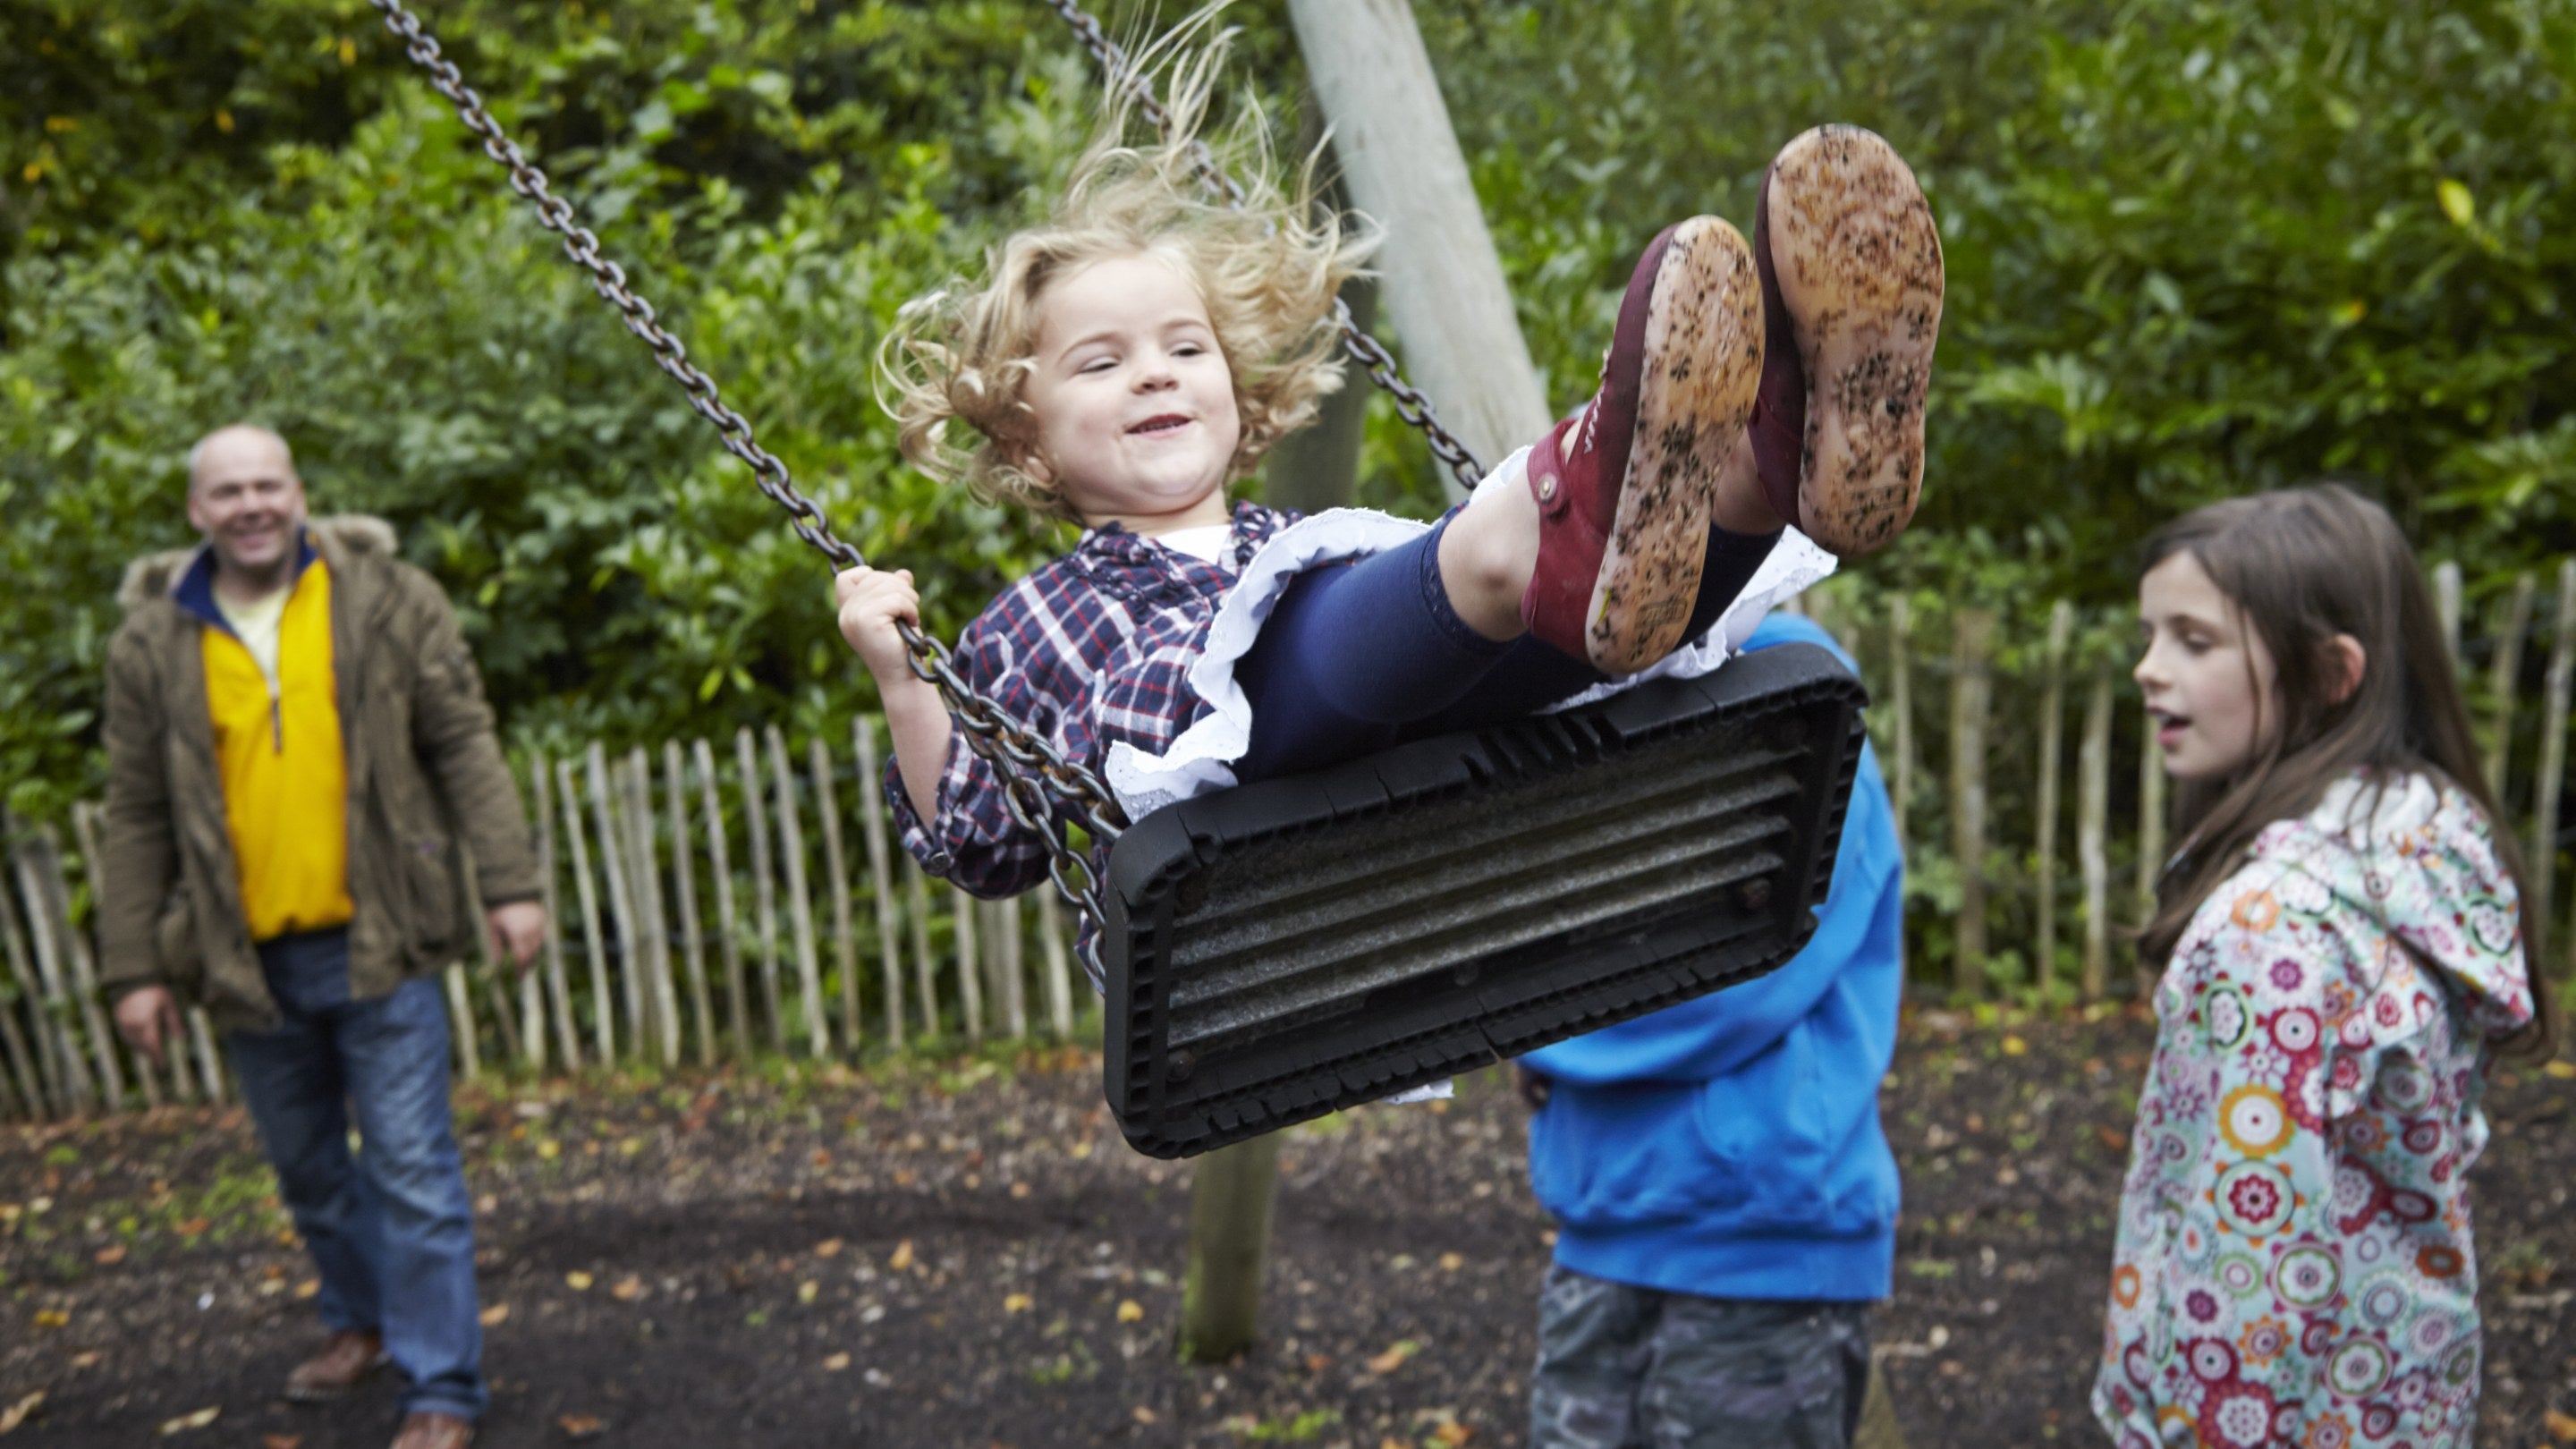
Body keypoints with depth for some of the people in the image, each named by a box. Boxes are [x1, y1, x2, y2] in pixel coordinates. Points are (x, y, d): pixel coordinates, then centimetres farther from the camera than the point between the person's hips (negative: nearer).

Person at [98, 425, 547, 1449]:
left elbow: (464, 746, -2)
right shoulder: (152, 644, 4)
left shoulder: (387, 601, -1)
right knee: (307, 1170, 18)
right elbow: (138, 819, 6)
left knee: (411, 1169, -2)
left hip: (377, 943, -3)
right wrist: (135, 969, 4)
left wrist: (510, 884, -10)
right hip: (249, 960, 3)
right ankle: (360, 1321, 40)